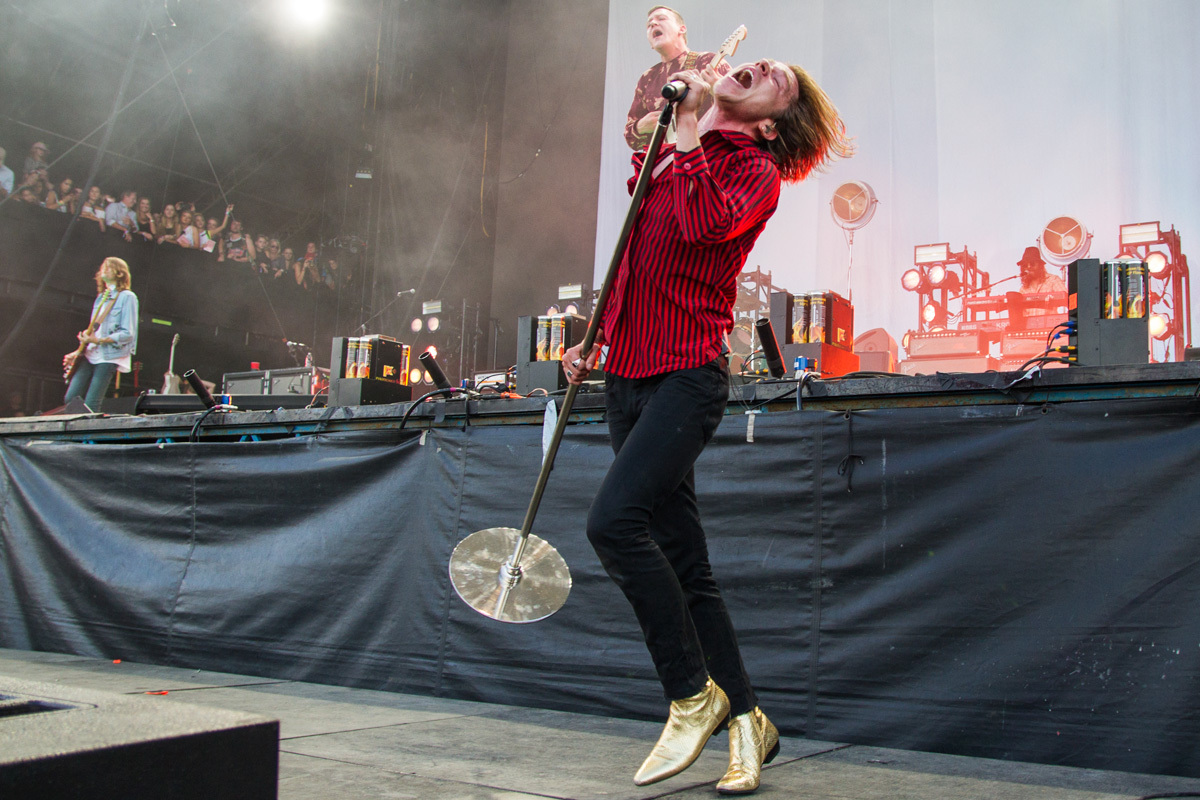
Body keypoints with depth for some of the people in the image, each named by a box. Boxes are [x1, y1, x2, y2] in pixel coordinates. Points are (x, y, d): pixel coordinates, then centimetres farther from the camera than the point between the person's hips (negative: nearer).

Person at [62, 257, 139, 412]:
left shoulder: (126, 297, -3)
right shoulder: (101, 297, 21)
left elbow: (128, 334, -11)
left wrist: (98, 340, -18)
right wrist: (78, 352, 12)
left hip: (109, 357, -7)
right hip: (90, 355, 7)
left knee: (90, 406, -13)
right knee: (70, 399, -2)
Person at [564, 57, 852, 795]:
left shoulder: (756, 172, -2)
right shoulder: (663, 157, 18)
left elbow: (707, 223, -24)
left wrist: (688, 129, -13)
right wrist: (594, 335, 18)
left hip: (687, 373, -7)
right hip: (628, 376, 7)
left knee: (615, 519, -23)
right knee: (683, 562, 7)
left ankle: (695, 695, -5)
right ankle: (748, 722, 19)